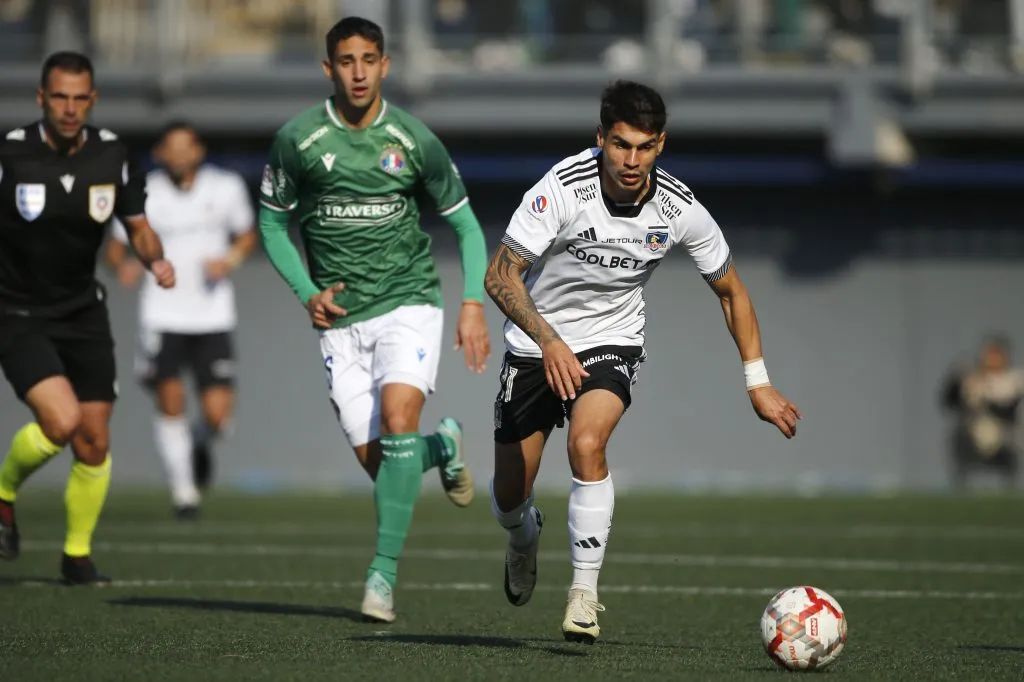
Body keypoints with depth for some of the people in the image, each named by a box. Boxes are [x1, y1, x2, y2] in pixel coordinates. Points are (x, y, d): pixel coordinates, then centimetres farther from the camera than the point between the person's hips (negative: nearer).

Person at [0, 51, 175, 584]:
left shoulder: (111, 155, -2)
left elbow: (138, 226, 7)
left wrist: (155, 259, -14)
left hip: (84, 314, 4)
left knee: (94, 441, 2)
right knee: (61, 420, -24)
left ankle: (78, 555, 21)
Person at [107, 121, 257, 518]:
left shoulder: (227, 188, -1)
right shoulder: (144, 196, -5)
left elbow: (248, 234, 13)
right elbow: (116, 247, 2)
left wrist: (232, 259, -7)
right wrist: (124, 266, -21)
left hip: (213, 317, 1)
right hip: (163, 316, -1)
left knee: (218, 414, -6)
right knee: (171, 403, -6)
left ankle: (200, 443, 31)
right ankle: (183, 488, 14)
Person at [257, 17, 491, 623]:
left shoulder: (415, 141, -4)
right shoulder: (298, 140, -4)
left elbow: (465, 225, 5)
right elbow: (273, 221, 10)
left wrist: (474, 304, -7)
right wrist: (307, 293, -4)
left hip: (408, 304, -2)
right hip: (342, 318, 2)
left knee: (398, 418, -25)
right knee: (376, 460, -2)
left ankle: (384, 572, -19)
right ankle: (444, 448, 35)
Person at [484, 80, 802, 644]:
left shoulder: (679, 210, -15)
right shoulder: (564, 188, -24)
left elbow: (730, 289, 0)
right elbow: (500, 274, -24)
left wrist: (758, 384, -3)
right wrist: (549, 342, -38)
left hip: (612, 341, 0)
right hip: (536, 344, 0)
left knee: (587, 443, -30)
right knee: (508, 495, 5)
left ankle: (584, 592, -20)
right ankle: (524, 537, 44)